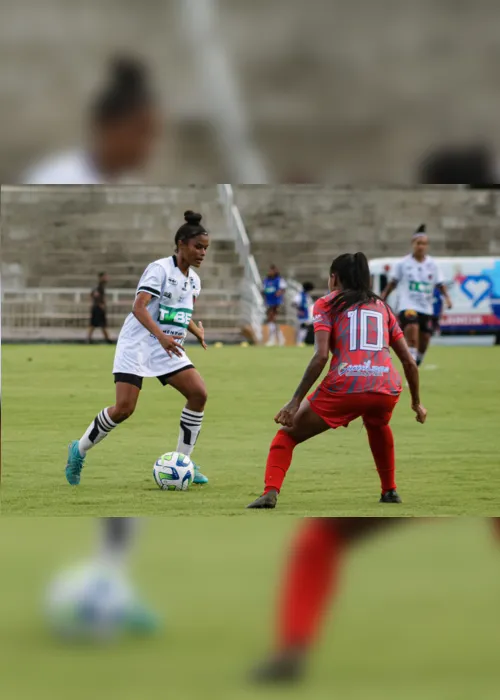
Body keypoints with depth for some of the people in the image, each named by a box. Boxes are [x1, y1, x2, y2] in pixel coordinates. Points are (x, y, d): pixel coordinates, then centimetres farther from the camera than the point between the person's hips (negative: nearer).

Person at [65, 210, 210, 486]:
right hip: (138, 344, -7)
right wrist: (161, 336, -39)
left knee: (199, 393, -12)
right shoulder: (159, 269, -13)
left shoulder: (193, 280, 10)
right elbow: (139, 307, -26)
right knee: (124, 408, -15)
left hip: (169, 349, 7)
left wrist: (197, 331, 12)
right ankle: (79, 450, 9)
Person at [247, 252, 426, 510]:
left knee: (287, 435, 12)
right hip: (387, 390, 4)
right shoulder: (381, 307, 24)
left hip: (344, 387, -4)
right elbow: (409, 362, 21)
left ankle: (270, 492, -10)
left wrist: (295, 401, -5)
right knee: (378, 425, 41)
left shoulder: (327, 304, 12)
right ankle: (389, 490, 38)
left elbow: (321, 356, -3)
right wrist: (416, 402, 33)